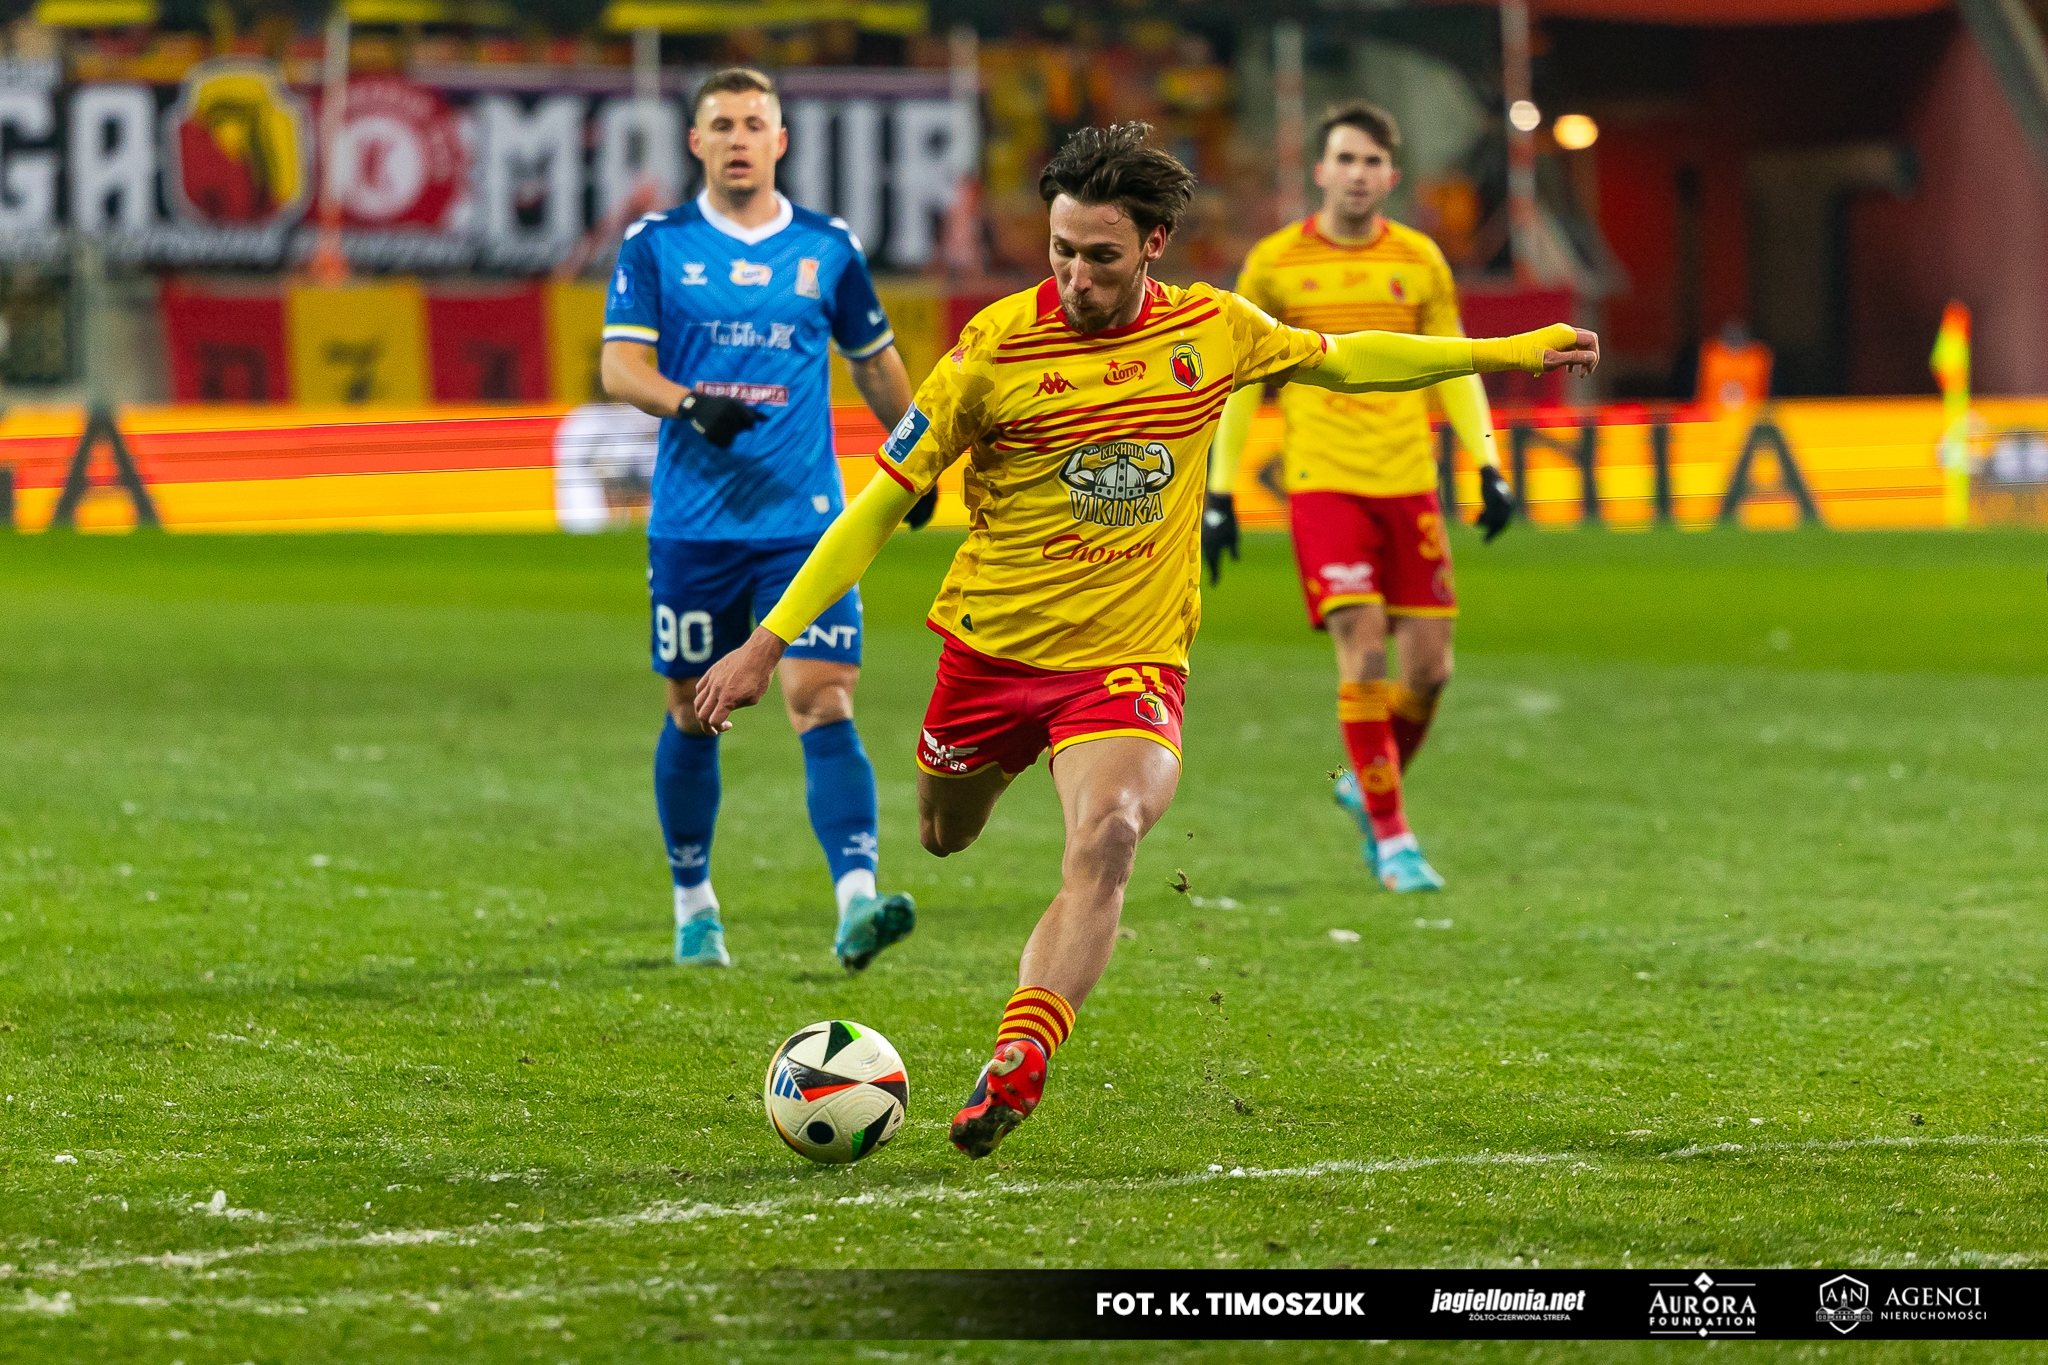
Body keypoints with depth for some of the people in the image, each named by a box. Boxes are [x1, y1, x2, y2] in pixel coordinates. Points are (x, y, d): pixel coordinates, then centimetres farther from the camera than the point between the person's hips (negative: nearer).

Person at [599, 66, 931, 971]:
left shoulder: (828, 249, 7)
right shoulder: (656, 244, 2)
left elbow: (874, 359, 21)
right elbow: (620, 366, -6)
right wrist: (692, 405, -24)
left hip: (805, 521, 0)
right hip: (692, 522, 0)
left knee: (821, 701, -13)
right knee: (694, 713, 9)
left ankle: (857, 901, -24)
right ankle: (693, 904, 26)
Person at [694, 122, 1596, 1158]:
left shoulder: (1210, 330, -4)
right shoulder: (998, 346, -13)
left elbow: (1343, 360, 16)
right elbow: (885, 497, -8)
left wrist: (1513, 350, 16)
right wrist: (770, 641, -12)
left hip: (1130, 658, 0)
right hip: (992, 644, 0)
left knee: (1106, 839, -27)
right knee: (943, 840, 19)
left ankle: (1014, 1069, -33)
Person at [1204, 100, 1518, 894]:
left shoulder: (1419, 262, 8)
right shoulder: (1275, 264, 1)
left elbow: (1453, 368, 14)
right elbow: (1239, 380, 6)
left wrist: (1488, 467, 3)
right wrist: (1219, 494, 1)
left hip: (1409, 484, 3)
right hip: (1323, 483, -3)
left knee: (1429, 668, 1)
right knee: (1362, 655, -14)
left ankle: (1369, 783, 28)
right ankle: (1392, 840, -7)